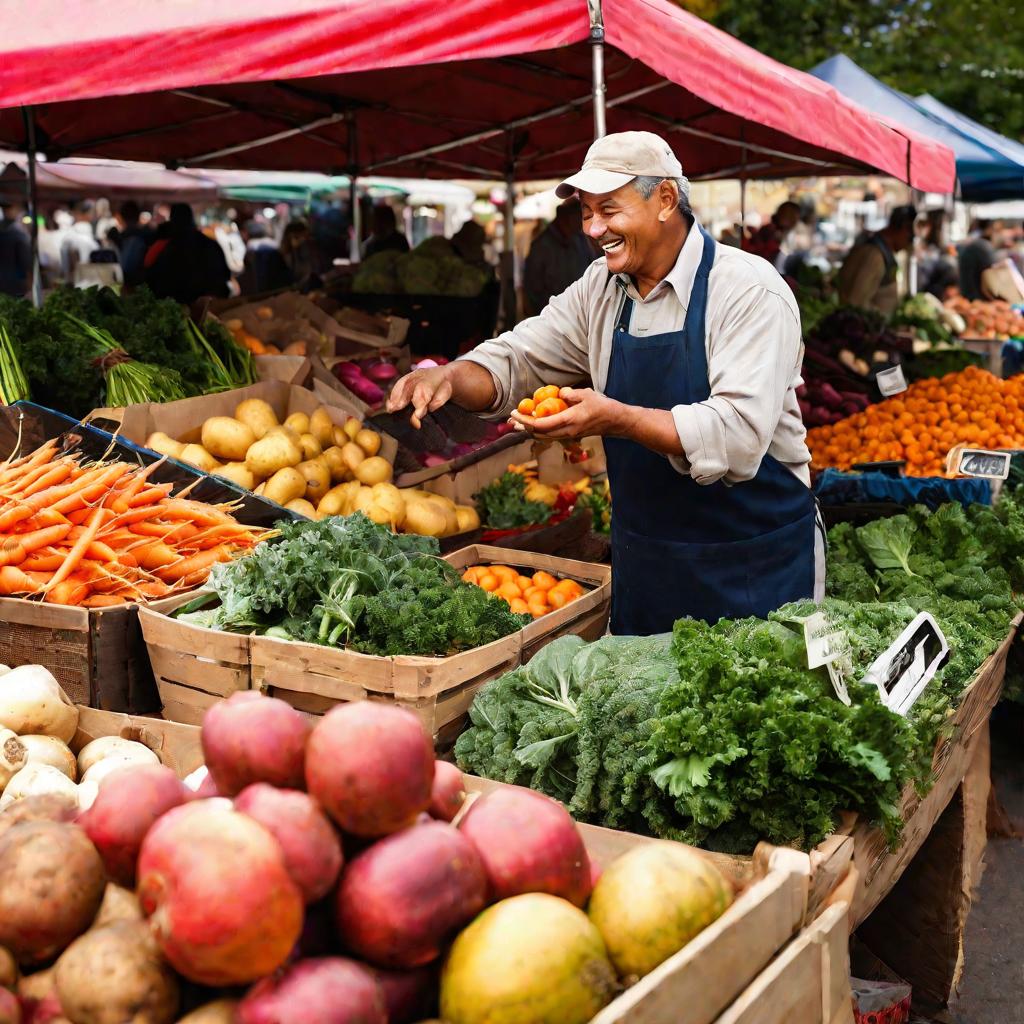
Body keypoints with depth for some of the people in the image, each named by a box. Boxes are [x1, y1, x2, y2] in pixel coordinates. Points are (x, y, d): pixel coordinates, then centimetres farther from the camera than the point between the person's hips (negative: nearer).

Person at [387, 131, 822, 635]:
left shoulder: (750, 291, -16)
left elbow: (740, 433, -27)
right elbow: (517, 359, 9)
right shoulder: (600, 289, 5)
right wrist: (450, 376, -13)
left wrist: (617, 419, -37)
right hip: (644, 558, 6)